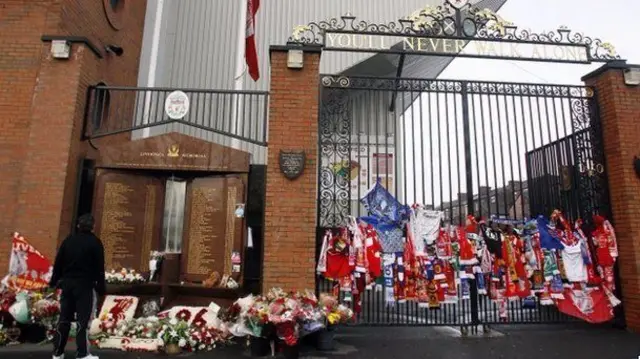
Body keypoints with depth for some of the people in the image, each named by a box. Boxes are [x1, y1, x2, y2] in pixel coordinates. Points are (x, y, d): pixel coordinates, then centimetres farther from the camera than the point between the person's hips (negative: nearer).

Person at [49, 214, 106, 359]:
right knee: (83, 320, -3)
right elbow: (99, 267, -9)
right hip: (85, 285, -5)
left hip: (67, 283, 5)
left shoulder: (68, 240, 8)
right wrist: (101, 287, -5)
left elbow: (58, 263, 10)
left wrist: (54, 281, 17)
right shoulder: (95, 242, -7)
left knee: (64, 319, 12)